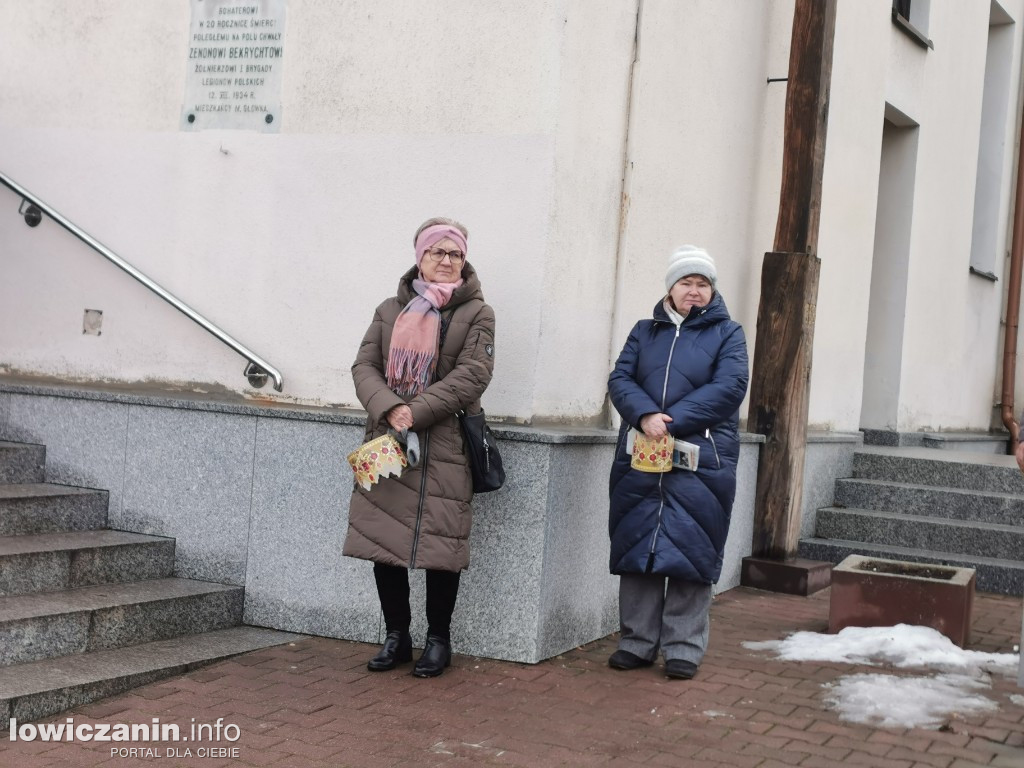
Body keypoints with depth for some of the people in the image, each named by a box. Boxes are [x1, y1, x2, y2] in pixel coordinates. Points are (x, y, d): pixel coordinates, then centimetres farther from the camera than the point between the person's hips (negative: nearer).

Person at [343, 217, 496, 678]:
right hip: (386, 440, 4)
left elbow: (471, 375, -8)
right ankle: (396, 635, 18)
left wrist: (416, 412, -16)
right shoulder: (391, 310, 14)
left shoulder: (476, 314, 4)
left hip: (445, 445, -3)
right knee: (382, 538, 4)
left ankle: (438, 639, 14)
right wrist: (389, 408, -15)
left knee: (439, 542, -2)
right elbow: (365, 366, 5)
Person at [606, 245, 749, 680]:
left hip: (700, 460, -3)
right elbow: (620, 379, 4)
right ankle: (637, 642, 15)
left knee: (690, 552, -2)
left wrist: (673, 422, -16)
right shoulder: (645, 331, 14)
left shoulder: (727, 333, 5)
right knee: (636, 547, 5)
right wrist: (645, 416, -16)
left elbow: (729, 387, -9)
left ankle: (684, 647, 7)